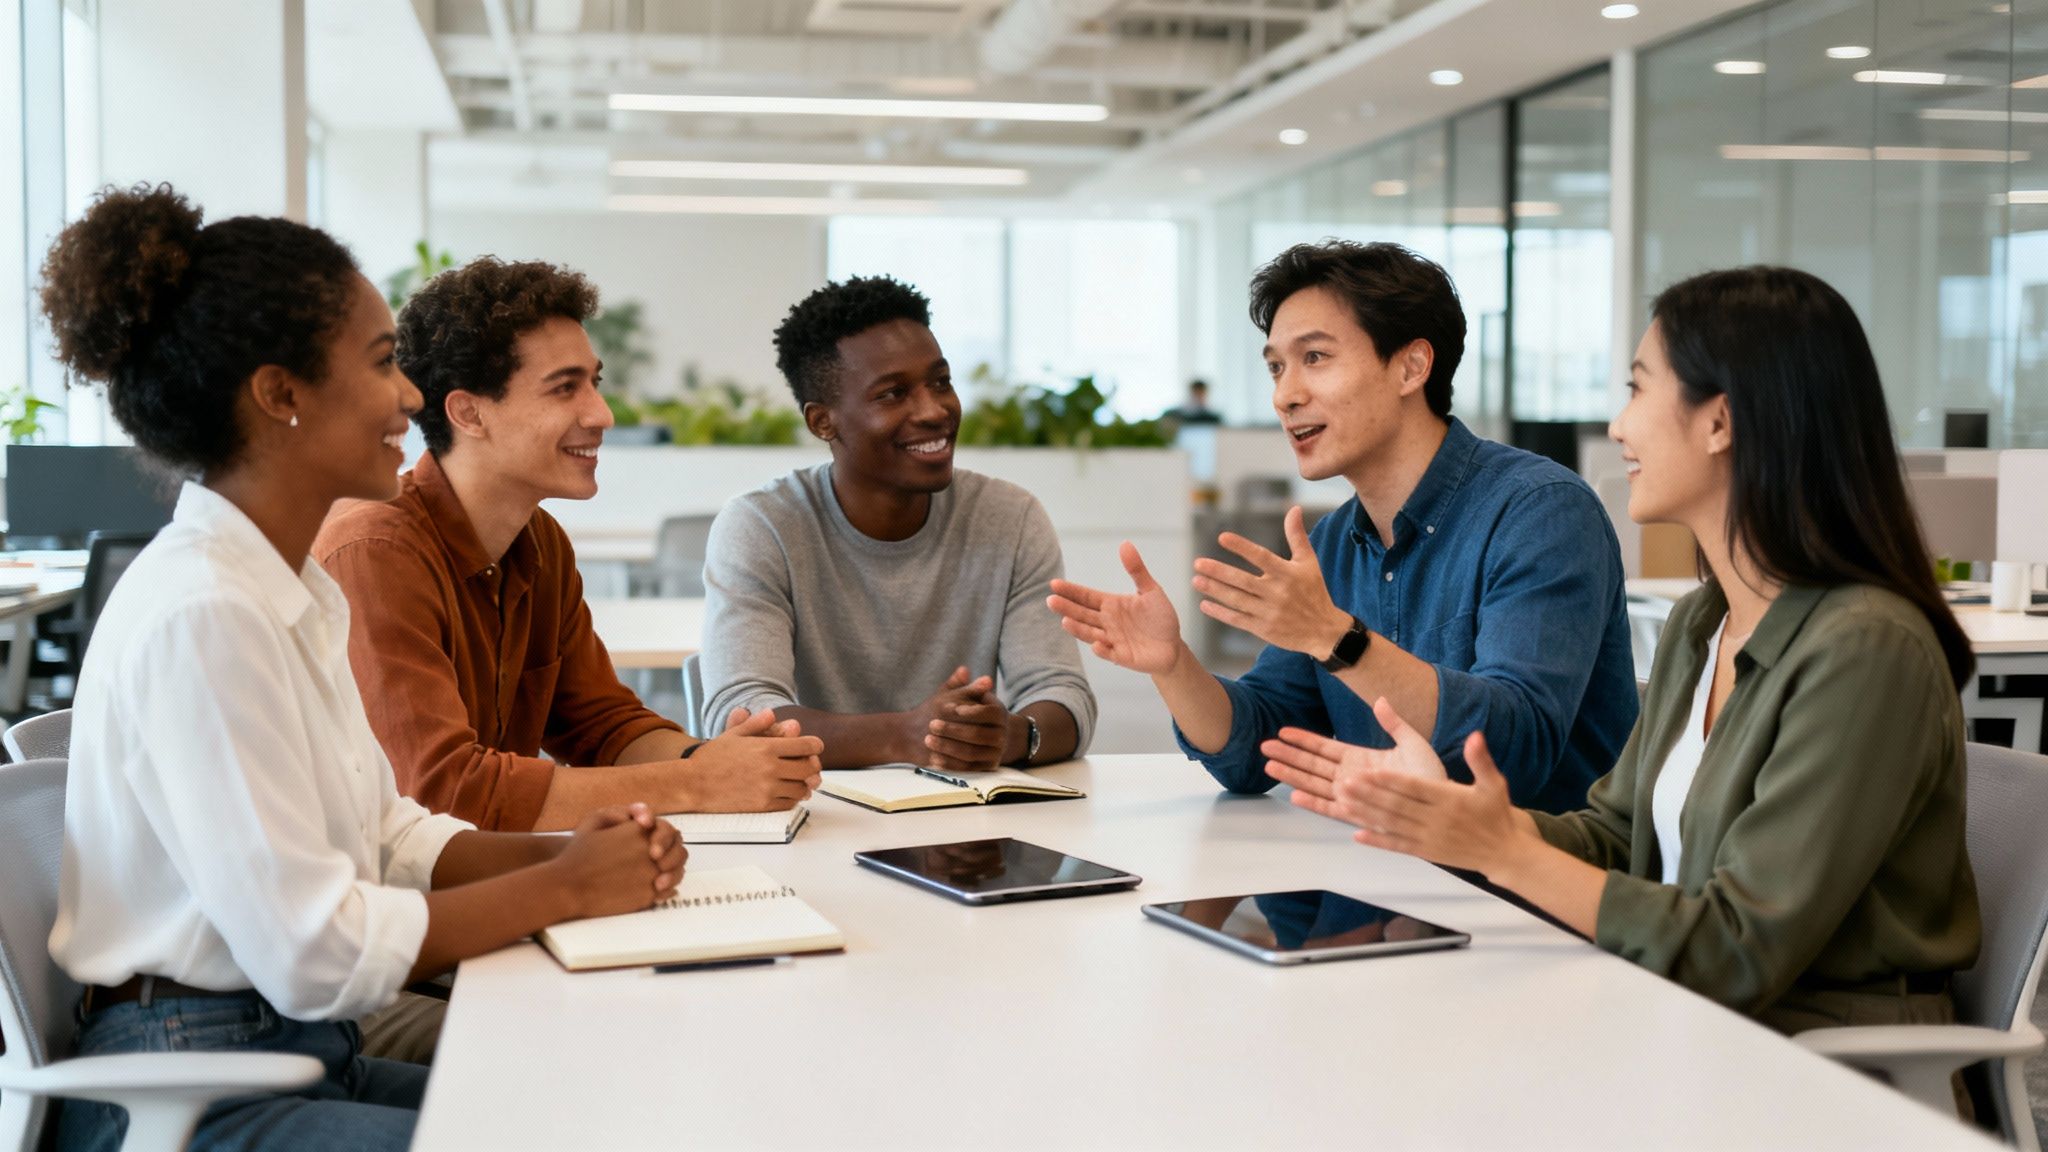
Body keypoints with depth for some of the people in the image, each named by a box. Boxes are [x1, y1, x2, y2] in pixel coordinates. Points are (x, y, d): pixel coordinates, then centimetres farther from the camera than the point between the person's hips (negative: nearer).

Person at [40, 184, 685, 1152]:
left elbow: (386, 833, 13)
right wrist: (563, 890, -13)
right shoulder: (202, 614, -21)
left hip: (305, 1057, 9)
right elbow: (315, 953, -22)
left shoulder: (292, 591, 9)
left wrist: (558, 854, -4)